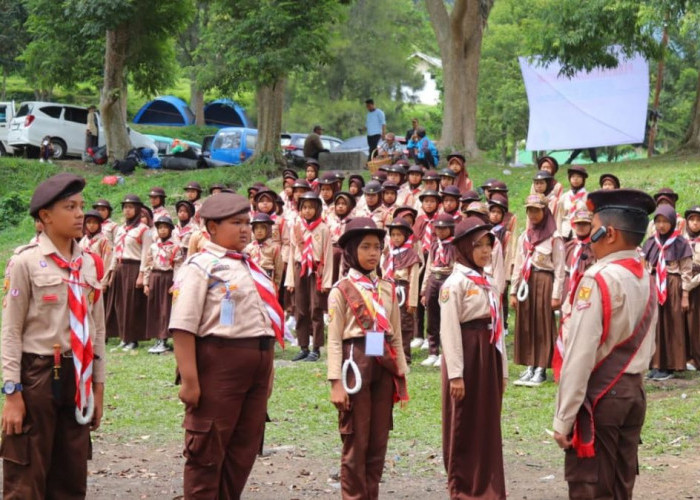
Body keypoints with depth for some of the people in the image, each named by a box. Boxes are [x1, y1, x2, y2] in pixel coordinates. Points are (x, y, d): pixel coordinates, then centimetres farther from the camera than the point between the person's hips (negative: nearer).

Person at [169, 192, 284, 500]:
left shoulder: (251, 269, 18)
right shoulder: (201, 267, -6)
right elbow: (183, 327, -14)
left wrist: (268, 373, 20)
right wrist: (189, 380, -20)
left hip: (257, 365, 8)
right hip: (218, 361, -8)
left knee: (244, 450, 13)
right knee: (207, 451, -1)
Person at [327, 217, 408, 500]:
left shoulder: (387, 289, 10)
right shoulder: (342, 290, -4)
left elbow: (396, 337, 13)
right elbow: (334, 340, -7)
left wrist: (402, 374, 8)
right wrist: (336, 381, -14)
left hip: (383, 367, 5)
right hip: (356, 364, -5)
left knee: (378, 442, 8)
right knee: (356, 442, 0)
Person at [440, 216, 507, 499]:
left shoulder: (488, 283, 13)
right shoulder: (455, 283, -11)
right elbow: (449, 331, -15)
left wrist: (502, 369, 15)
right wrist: (455, 374, -19)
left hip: (488, 356, 8)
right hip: (466, 356, -8)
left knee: (489, 426, 11)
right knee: (464, 426, 2)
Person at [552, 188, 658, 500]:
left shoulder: (599, 278, -17)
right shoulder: (645, 280, 8)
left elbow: (580, 354, -20)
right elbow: (647, 348, 11)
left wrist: (563, 418, -17)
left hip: (599, 395, -8)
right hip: (634, 392, 8)